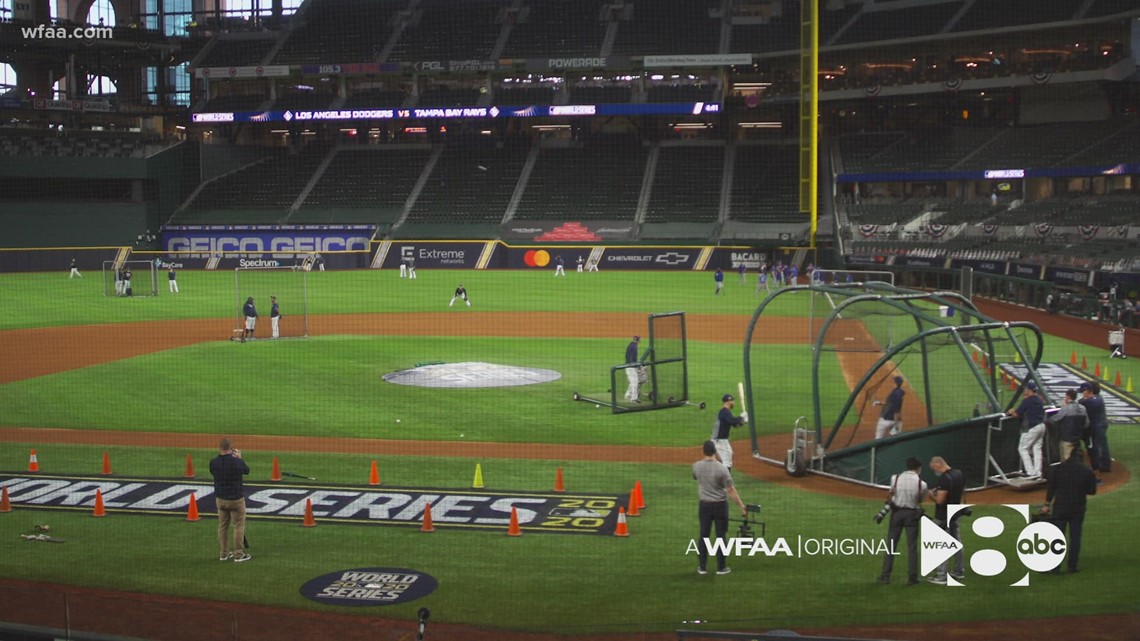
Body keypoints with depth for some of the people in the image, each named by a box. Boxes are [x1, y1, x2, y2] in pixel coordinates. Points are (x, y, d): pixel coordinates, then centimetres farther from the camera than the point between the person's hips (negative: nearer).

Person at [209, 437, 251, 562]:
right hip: (236, 499, -4)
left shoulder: (213, 462, -9)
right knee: (239, 526, 5)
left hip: (220, 499, 4)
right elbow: (246, 470, 1)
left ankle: (224, 553, 21)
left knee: (222, 526, 15)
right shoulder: (237, 462, -19)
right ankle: (239, 554, 7)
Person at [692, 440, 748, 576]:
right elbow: (731, 490, -16)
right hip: (720, 505, -3)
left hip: (704, 505, 3)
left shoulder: (696, 466, -7)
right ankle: (721, 567, 13)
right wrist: (741, 506, -10)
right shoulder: (721, 468, -18)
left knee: (704, 536, 11)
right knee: (721, 536, 7)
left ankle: (702, 567, 17)